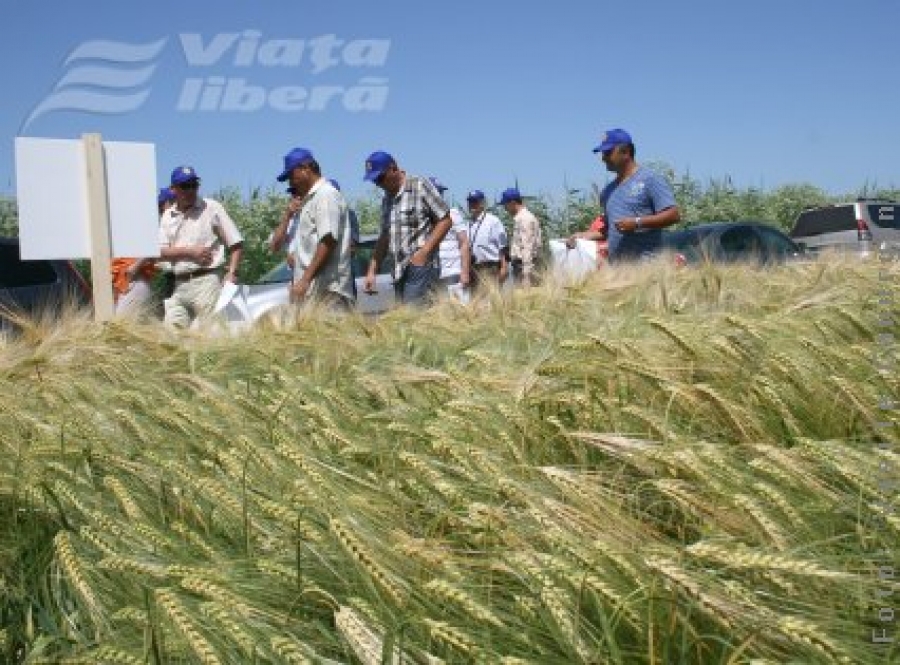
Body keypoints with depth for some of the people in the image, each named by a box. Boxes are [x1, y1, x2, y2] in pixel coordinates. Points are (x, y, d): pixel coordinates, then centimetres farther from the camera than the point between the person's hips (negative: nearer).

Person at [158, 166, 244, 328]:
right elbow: (161, 252, 6)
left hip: (206, 280, -5)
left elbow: (236, 243, 0)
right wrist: (190, 251, -9)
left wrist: (232, 273, -13)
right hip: (179, 285, 5)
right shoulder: (167, 216, 15)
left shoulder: (212, 208, 4)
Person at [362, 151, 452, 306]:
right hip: (399, 271, 7)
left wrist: (424, 252, -13)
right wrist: (372, 271, 16)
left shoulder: (420, 186, -2)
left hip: (420, 267, -7)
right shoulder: (387, 199, 19)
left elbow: (445, 221, -4)